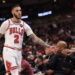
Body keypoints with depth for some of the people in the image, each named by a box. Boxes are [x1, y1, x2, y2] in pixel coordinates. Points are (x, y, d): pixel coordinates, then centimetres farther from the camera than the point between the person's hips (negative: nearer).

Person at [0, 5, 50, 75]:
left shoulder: (24, 25, 9)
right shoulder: (7, 23, -1)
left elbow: (35, 38, 7)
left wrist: (47, 46, -2)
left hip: (18, 52, 5)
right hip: (9, 51, -5)